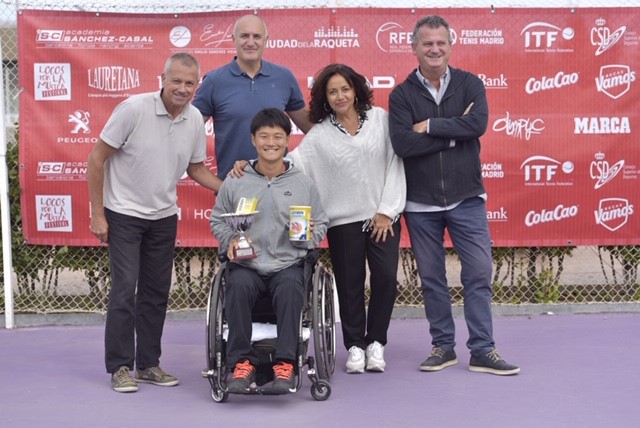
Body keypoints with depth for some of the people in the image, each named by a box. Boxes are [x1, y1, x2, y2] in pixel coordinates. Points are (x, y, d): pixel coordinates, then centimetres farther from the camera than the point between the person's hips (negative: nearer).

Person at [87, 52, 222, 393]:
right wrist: (97, 214, -14)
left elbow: (196, 168, 13)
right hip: (124, 214, -5)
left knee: (157, 291, 10)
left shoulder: (195, 119, -2)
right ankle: (119, 366, 4)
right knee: (125, 288, -8)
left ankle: (148, 363, 22)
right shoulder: (134, 109, -18)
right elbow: (97, 159, -13)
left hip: (163, 217, 5)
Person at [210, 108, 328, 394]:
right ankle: (242, 362, -23)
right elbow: (218, 220, 17)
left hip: (288, 264, 0)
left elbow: (321, 225, 18)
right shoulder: (234, 183, 10)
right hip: (246, 264, 0)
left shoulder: (303, 184, 12)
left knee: (290, 288, -35)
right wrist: (230, 240, -3)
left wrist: (309, 235, -4)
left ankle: (285, 364, -28)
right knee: (238, 285, -34)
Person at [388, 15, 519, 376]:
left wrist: (430, 126, -16)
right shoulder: (401, 95, -1)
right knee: (432, 279, 9)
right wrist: (454, 134, -16)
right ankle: (443, 347, 22)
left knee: (479, 274, -1)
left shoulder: (470, 84, 1)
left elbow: (478, 124, -18)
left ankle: (483, 350, 9)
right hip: (420, 204, 0)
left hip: (467, 199, 0)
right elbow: (402, 143, -16)